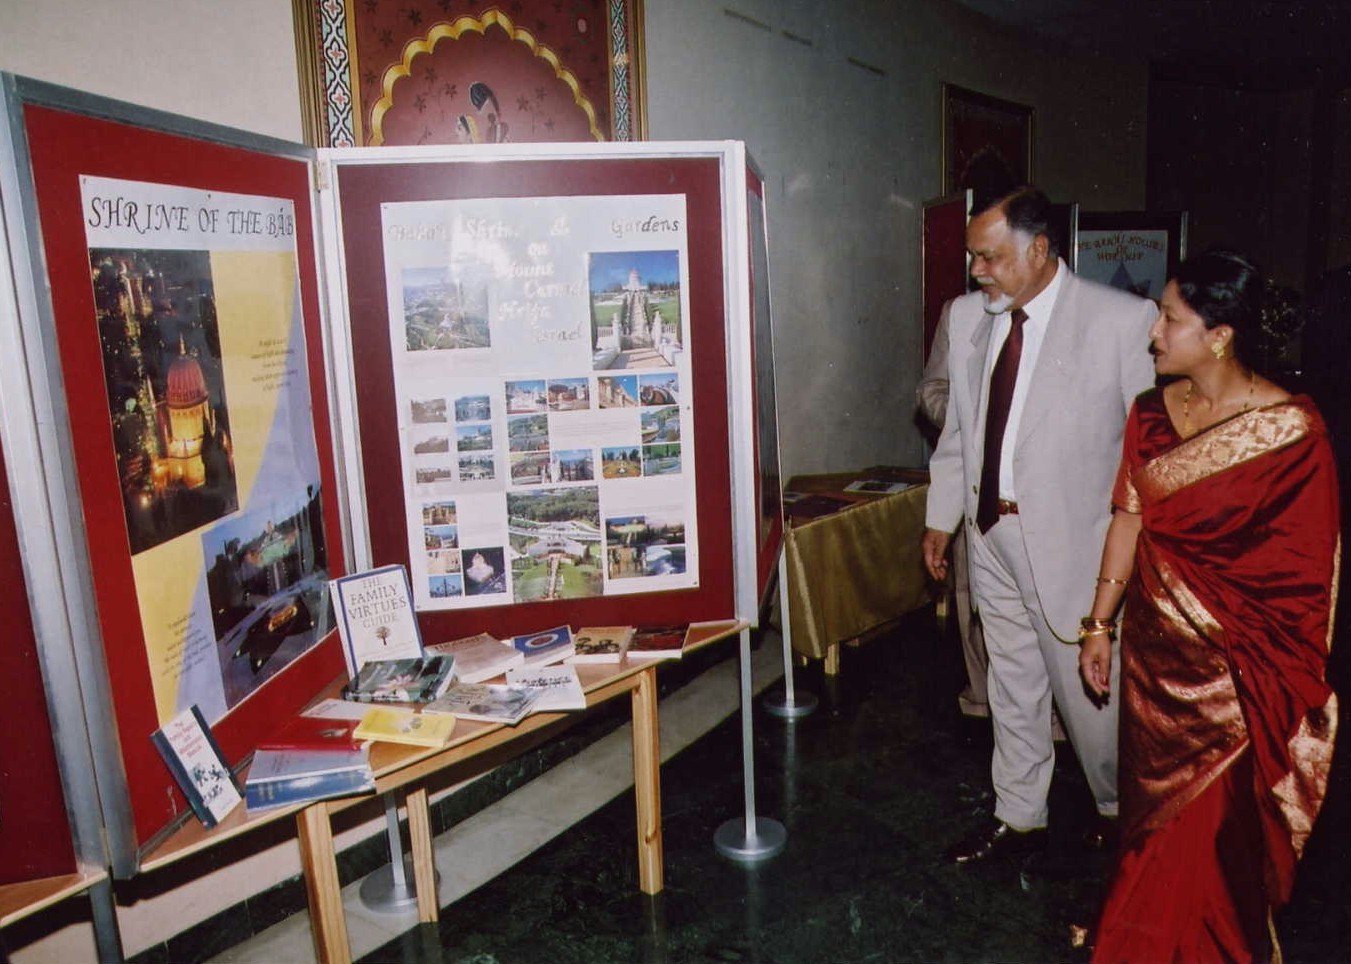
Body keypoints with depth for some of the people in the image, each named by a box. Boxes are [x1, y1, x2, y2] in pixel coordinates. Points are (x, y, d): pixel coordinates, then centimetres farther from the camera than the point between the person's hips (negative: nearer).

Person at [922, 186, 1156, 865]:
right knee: (1011, 686, 17)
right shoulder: (967, 315, 5)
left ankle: (1119, 809, 38)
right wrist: (941, 518, 14)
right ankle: (1018, 819, 35)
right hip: (991, 535, 5)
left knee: (1088, 687, 9)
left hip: (1073, 540, -5)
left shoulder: (1123, 319, -11)